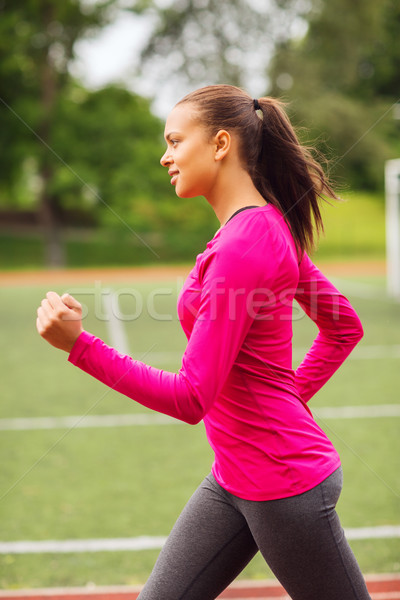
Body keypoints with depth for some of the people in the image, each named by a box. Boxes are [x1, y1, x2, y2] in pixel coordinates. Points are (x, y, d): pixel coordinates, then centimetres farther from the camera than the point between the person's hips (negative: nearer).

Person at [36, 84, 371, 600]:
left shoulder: (241, 248, -22)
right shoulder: (271, 227, 7)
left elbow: (190, 399, -24)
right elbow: (345, 327, 17)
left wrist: (77, 344, -26)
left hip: (283, 482, -10)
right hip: (233, 478, 10)